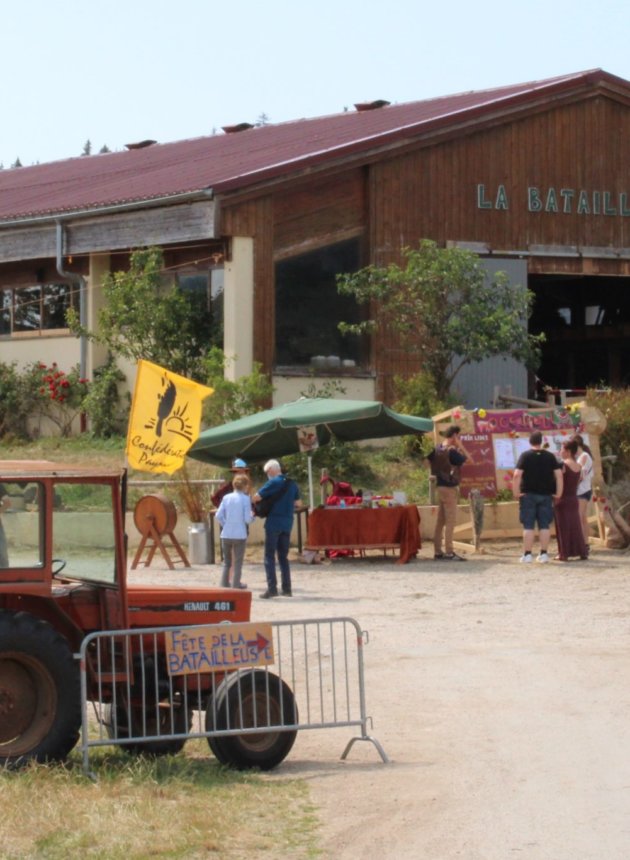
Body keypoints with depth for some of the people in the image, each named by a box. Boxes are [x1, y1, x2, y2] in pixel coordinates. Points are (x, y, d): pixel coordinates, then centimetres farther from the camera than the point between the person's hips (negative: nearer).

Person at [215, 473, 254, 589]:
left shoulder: (226, 497, 2)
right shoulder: (246, 498, -8)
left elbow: (219, 515, -2)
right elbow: (247, 519, -11)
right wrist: (252, 515, 10)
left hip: (226, 534, 3)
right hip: (240, 535, -3)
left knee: (226, 561, 16)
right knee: (238, 562, 7)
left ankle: (224, 583, 15)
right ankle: (236, 584, 6)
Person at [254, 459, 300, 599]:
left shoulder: (274, 483, -11)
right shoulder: (292, 484, 11)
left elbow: (256, 497, -12)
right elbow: (296, 501, 22)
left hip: (274, 522, -6)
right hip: (288, 523, 7)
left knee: (269, 556, -2)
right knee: (283, 557, 13)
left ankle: (272, 588, -10)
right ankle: (287, 588, 10)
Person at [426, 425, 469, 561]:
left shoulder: (437, 449, 7)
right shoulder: (452, 451, -17)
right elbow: (468, 460, -14)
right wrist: (461, 446, -9)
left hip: (440, 486, 8)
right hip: (449, 488, -8)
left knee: (441, 520, 12)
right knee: (450, 521, -6)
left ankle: (437, 551, 15)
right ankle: (449, 552, -8)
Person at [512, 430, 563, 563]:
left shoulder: (525, 456, -5)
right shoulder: (550, 456, 3)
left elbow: (517, 475, -15)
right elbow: (559, 475, -2)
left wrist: (516, 492, -9)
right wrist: (558, 493, 2)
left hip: (528, 494, -2)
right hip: (546, 495, 2)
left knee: (528, 526, 0)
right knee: (544, 525, 6)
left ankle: (527, 554, -2)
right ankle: (544, 554, 5)